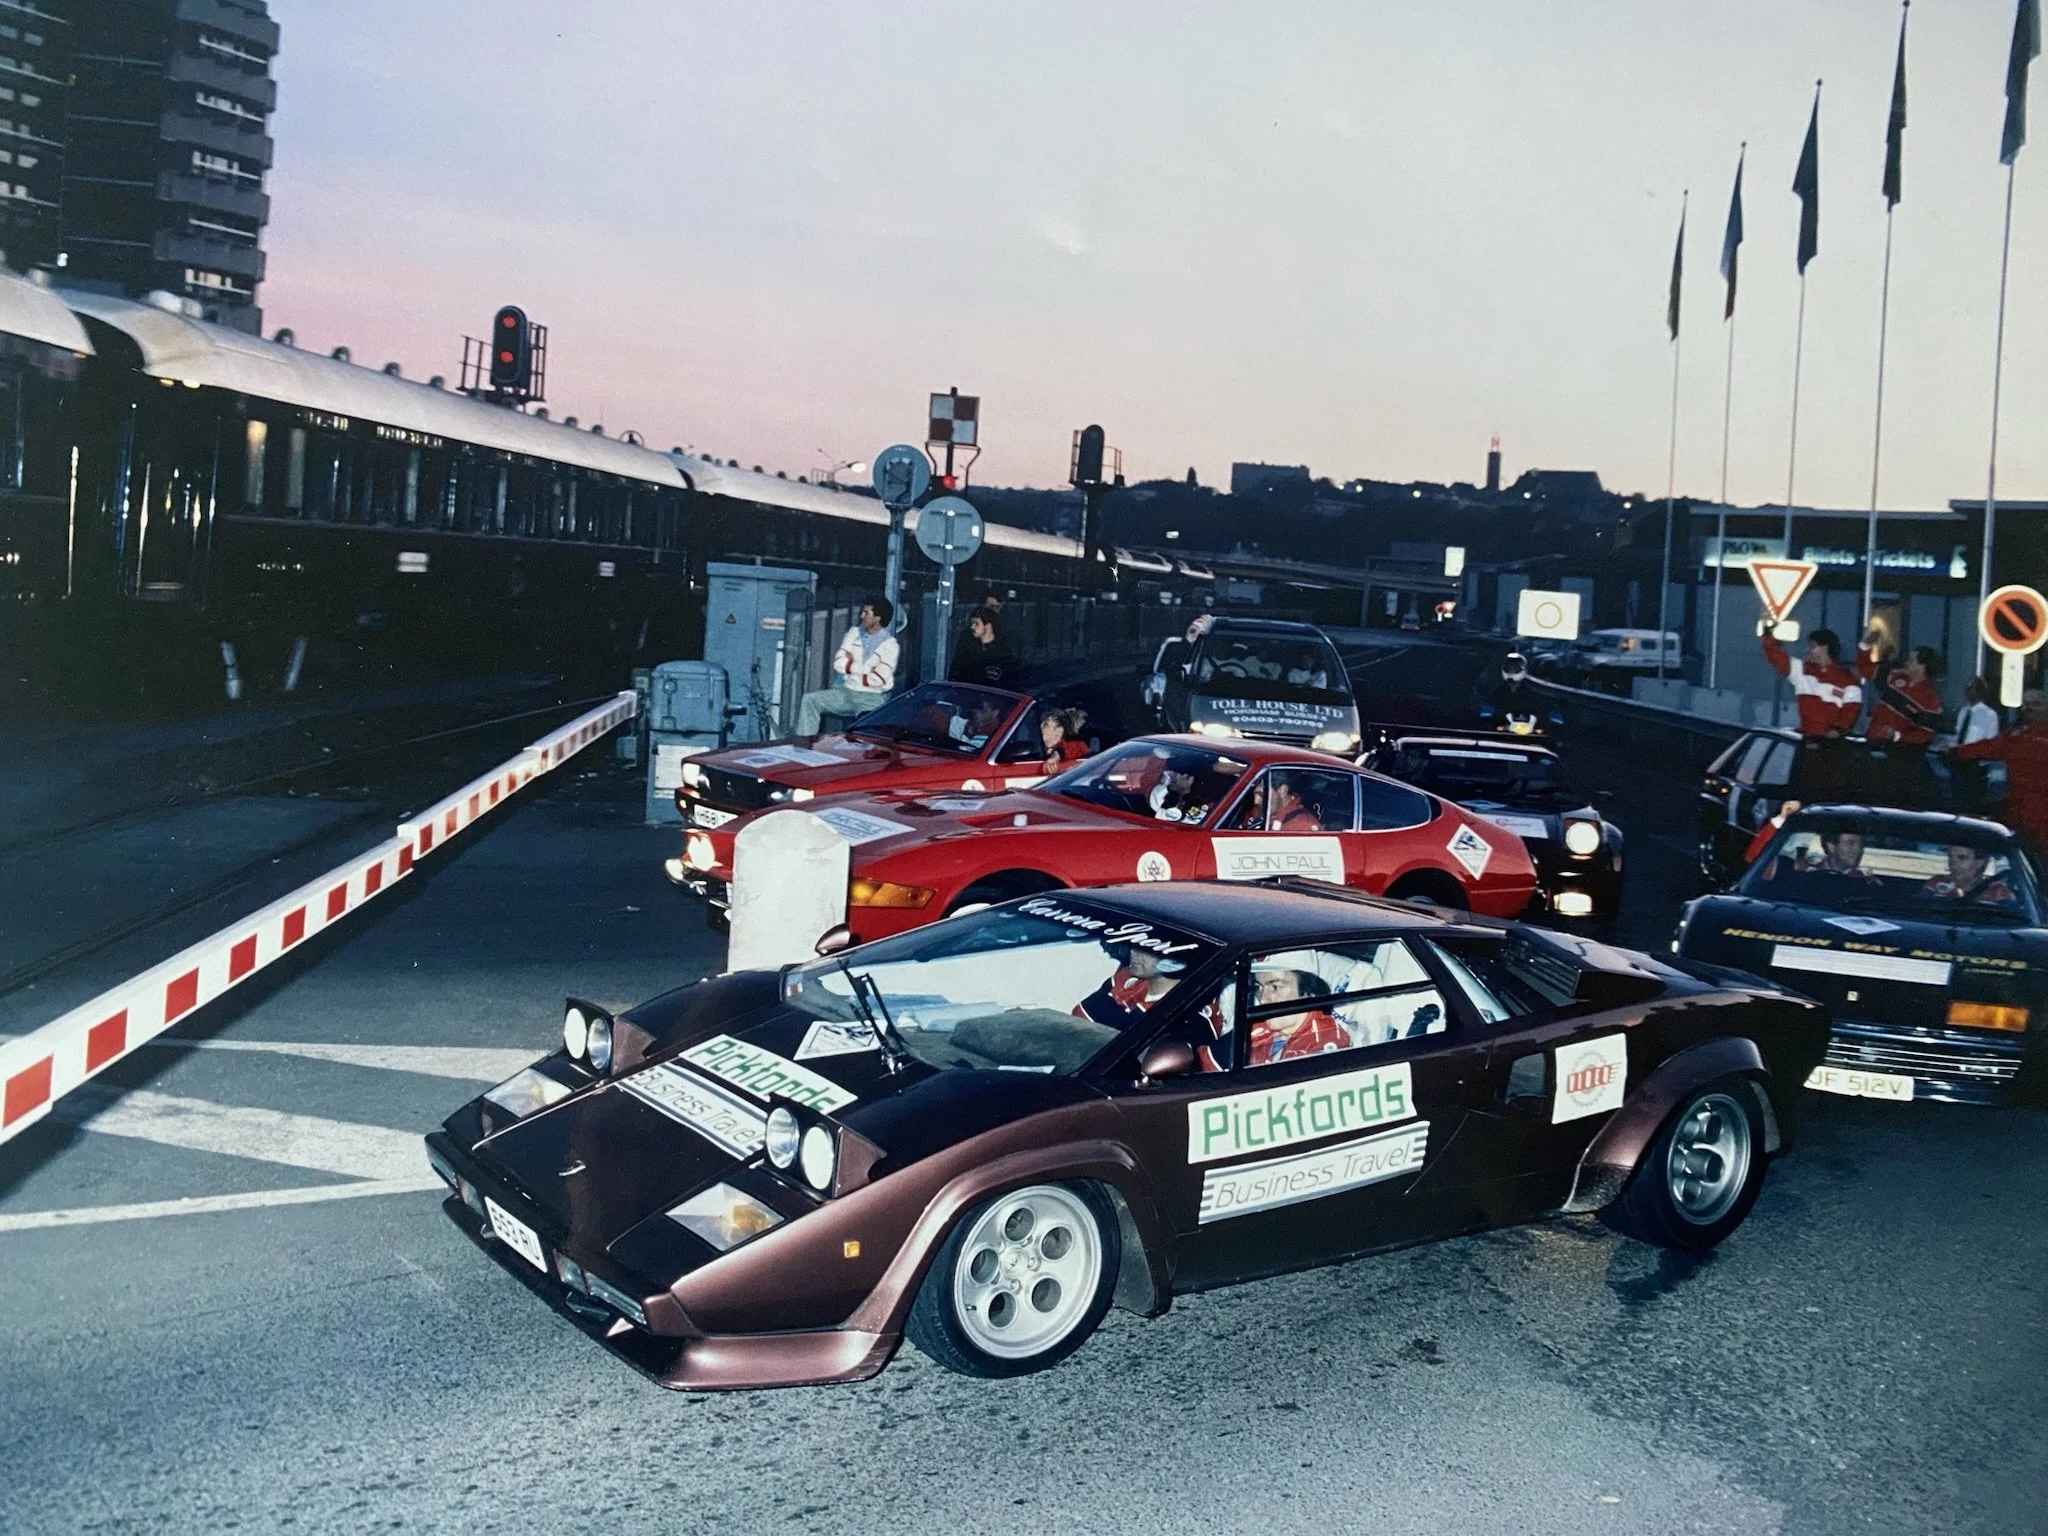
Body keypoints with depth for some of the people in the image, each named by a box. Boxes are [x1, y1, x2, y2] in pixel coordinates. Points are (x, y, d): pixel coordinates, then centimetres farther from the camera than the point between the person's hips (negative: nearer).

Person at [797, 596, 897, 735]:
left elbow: (878, 679, -18)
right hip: (846, 691, 6)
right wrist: (867, 668, -10)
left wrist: (851, 667, -5)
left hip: (872, 697, -6)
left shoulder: (889, 645, -9)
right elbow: (839, 663, 0)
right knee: (809, 700, -9)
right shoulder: (855, 632, 7)